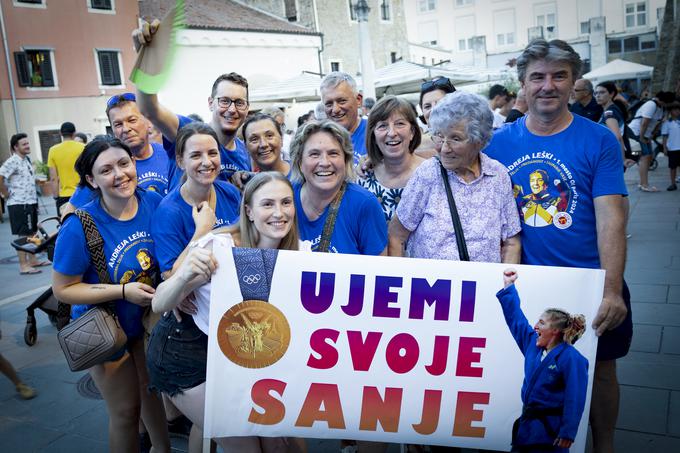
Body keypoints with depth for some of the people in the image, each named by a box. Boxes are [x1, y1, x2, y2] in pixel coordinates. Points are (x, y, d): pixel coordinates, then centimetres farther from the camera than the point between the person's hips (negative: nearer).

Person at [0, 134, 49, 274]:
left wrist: (34, 197, 13)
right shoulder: (12, 161, -15)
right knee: (23, 235, -4)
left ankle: (32, 260, 27)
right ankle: (23, 266, 3)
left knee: (31, 233, 16)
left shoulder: (27, 159, 12)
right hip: (19, 204, -9)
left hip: (30, 202, 9)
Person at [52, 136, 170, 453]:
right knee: (125, 411, 11)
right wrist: (123, 291, -26)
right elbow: (63, 289, -17)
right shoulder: (79, 227, -26)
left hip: (149, 320, 4)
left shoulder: (153, 202, -15)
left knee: (154, 393, 23)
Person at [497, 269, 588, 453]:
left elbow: (575, 399, -19)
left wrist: (567, 434, -21)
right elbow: (516, 318, 16)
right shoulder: (533, 344, 7)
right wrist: (508, 287, 17)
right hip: (527, 423, 7)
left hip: (550, 430, -7)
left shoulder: (571, 359, -15)